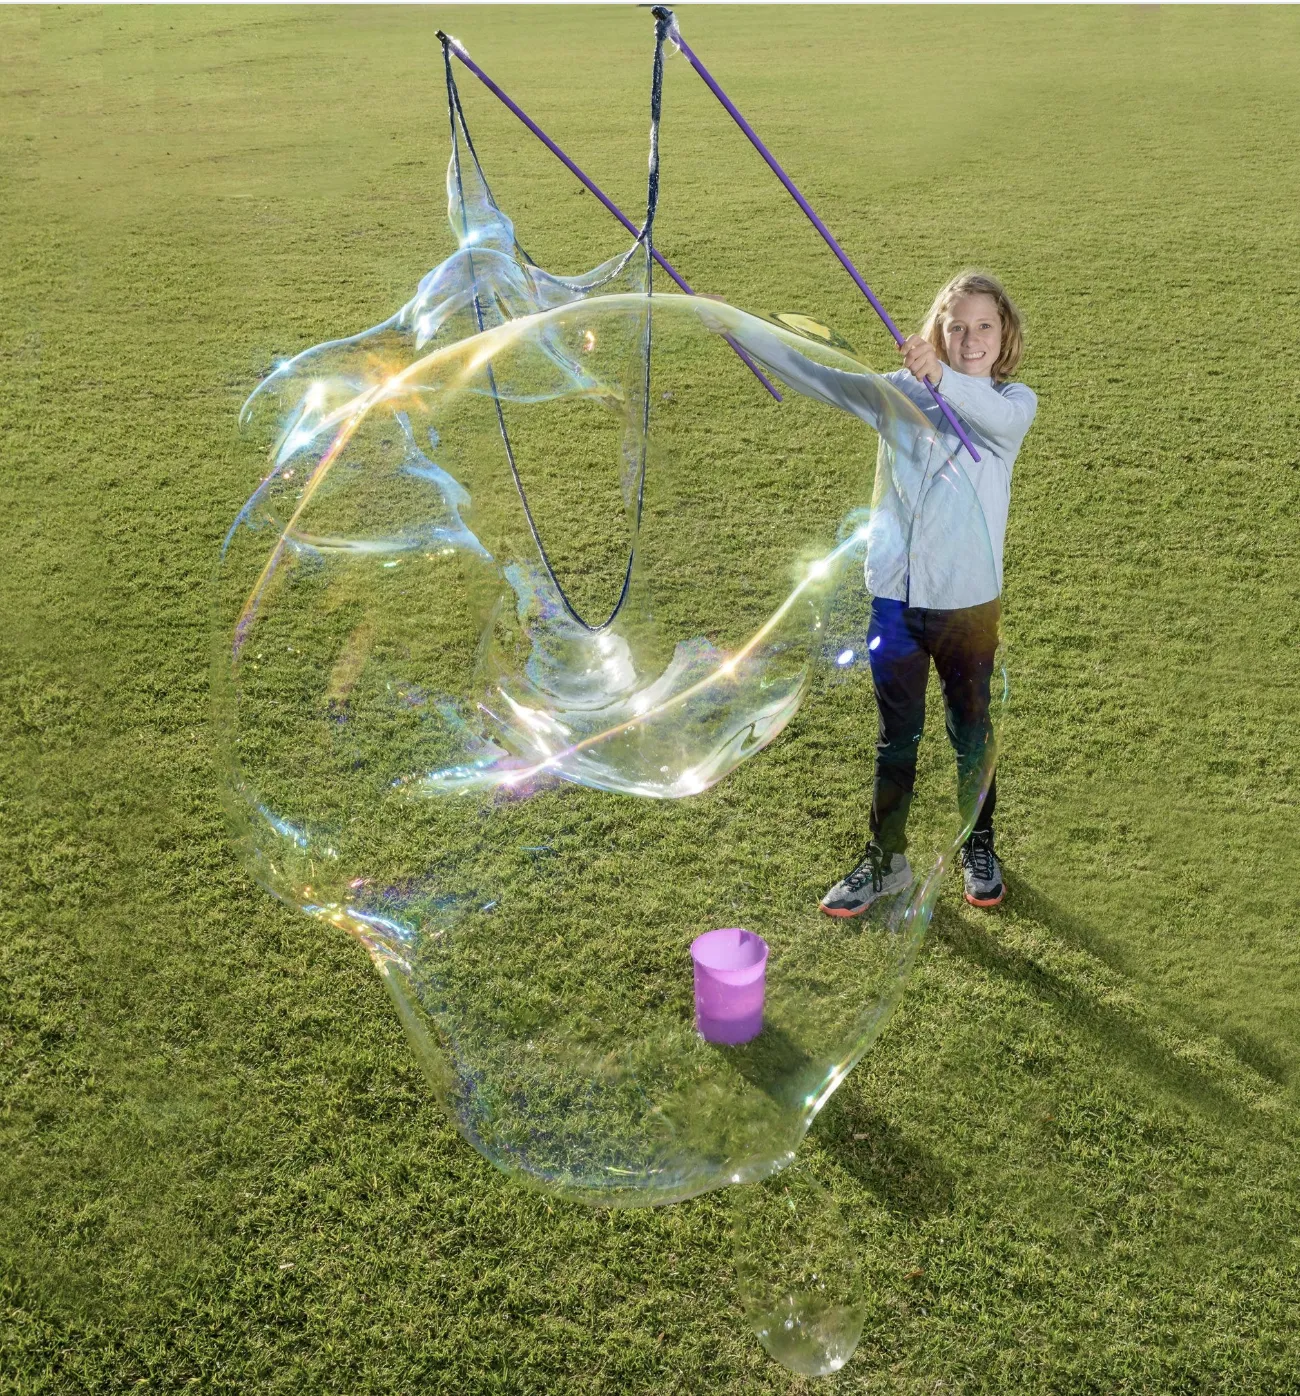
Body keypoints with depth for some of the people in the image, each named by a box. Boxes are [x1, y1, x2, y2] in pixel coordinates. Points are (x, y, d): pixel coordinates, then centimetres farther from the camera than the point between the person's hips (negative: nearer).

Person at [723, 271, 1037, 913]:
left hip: (969, 602, -2)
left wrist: (943, 377, -49)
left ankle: (979, 849, 36)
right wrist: (733, 324, -6)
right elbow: (813, 374, 1)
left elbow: (998, 418, -30)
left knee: (971, 733, 15)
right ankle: (885, 862, 27)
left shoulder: (1013, 403, -5)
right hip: (893, 598, 2)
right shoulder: (900, 392, 2)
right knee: (895, 738, 13)